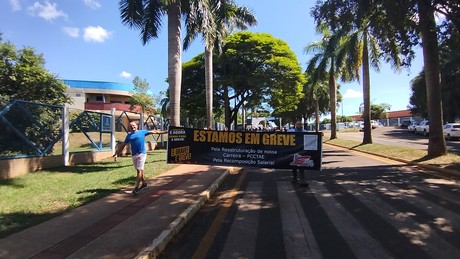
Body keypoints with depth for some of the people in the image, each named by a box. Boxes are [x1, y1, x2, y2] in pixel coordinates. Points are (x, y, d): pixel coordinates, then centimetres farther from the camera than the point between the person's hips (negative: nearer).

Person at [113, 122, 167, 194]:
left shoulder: (142, 132, 5)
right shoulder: (129, 135, 14)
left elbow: (154, 131, 7)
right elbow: (122, 145, 16)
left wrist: (164, 132, 4)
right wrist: (116, 154, 12)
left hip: (142, 153, -4)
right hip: (134, 155, 4)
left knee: (139, 170, -9)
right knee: (139, 170, 14)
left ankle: (137, 187, -6)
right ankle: (144, 183, 31)